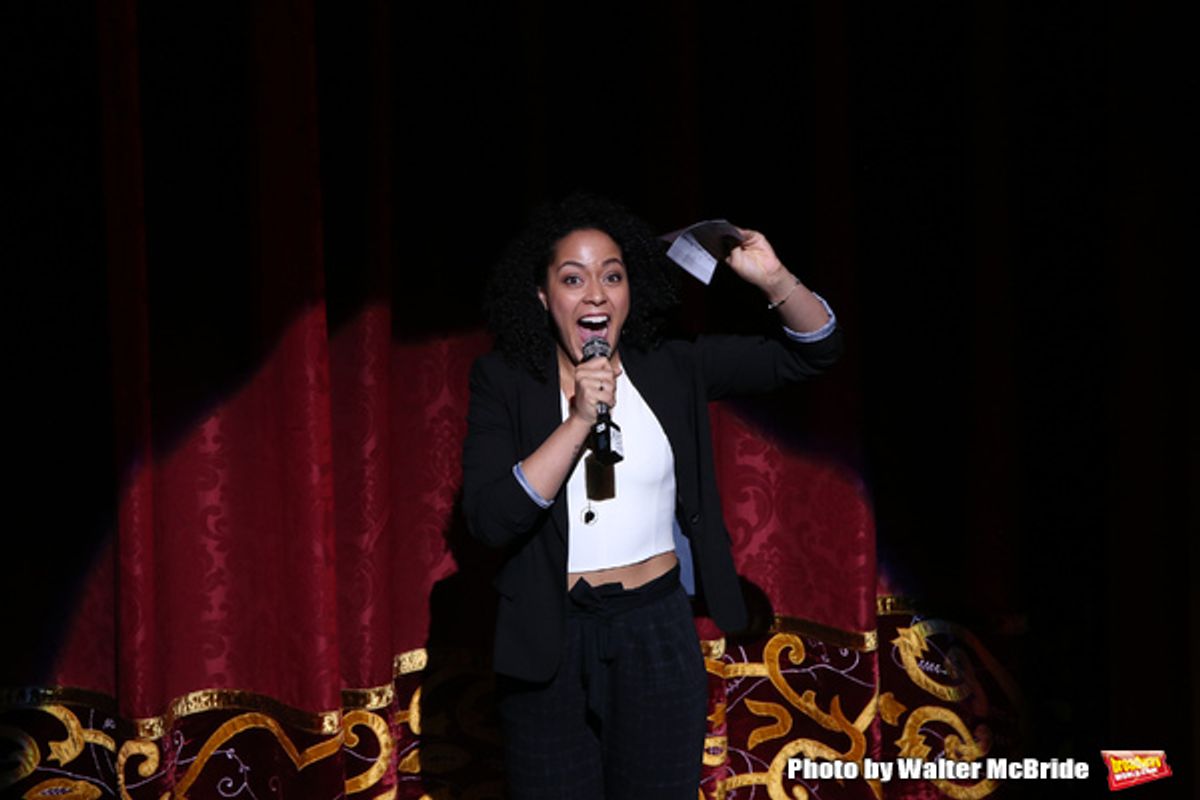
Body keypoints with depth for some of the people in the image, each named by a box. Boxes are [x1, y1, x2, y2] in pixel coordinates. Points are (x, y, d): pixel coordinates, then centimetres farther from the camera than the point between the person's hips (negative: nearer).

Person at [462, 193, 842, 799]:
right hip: (547, 642, -1)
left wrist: (775, 281, -19)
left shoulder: (673, 369, -1)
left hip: (658, 634, 2)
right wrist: (579, 421, -25)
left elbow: (812, 352, 0)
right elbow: (489, 521, -18)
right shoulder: (503, 381, -7)